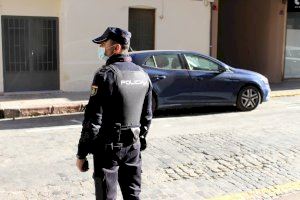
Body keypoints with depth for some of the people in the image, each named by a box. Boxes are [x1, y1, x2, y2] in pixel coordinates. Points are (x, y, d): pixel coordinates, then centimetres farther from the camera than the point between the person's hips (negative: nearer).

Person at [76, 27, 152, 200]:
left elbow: (93, 119, -18)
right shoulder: (143, 74, 6)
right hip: (133, 146, 6)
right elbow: (147, 115, 11)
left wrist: (82, 153, -11)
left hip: (108, 146, -6)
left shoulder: (106, 74, -16)